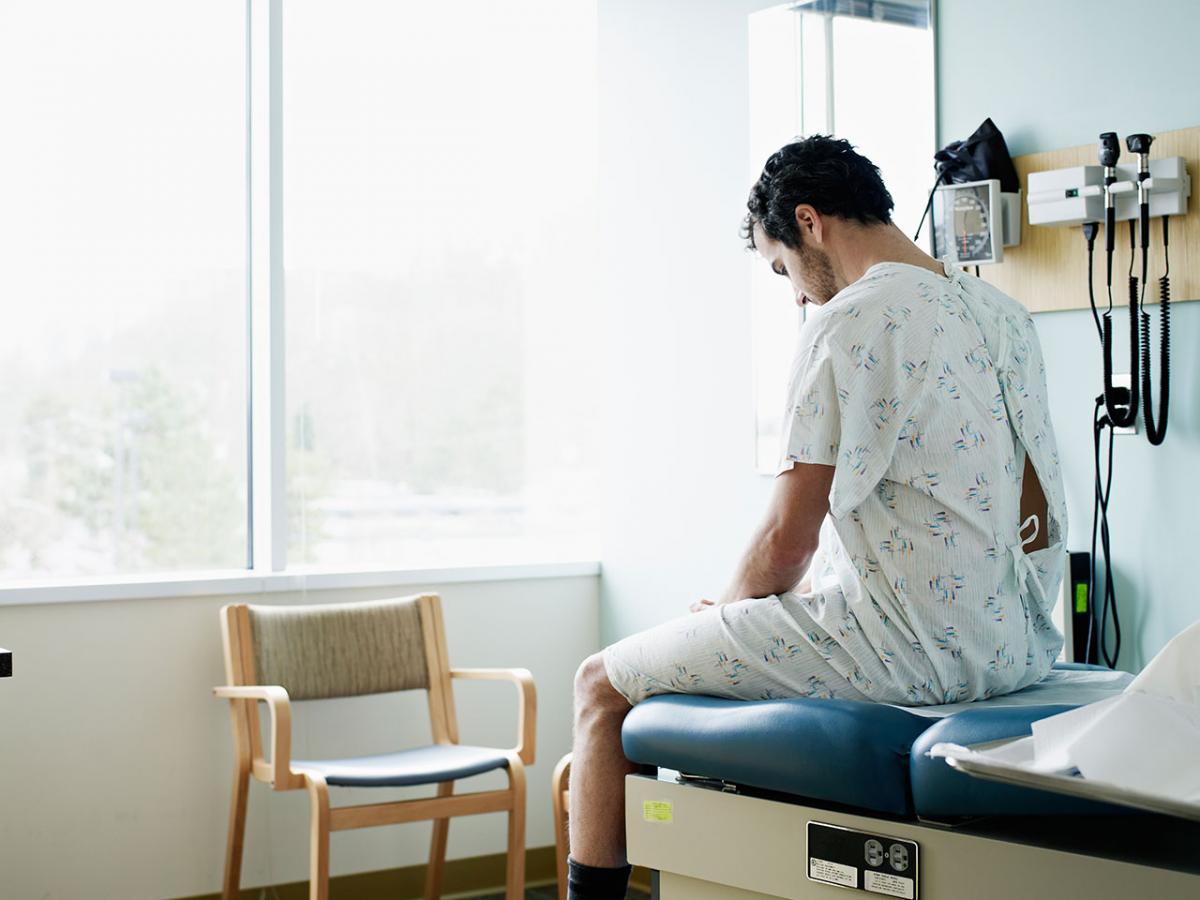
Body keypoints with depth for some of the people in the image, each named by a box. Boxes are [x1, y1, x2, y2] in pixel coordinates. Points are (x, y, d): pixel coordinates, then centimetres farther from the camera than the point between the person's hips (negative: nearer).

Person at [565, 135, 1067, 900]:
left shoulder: (849, 323, -14)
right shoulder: (1004, 312, 12)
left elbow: (787, 540, -15)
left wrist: (727, 608, 8)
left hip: (913, 649, -9)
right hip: (1020, 643, 10)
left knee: (603, 685, 2)